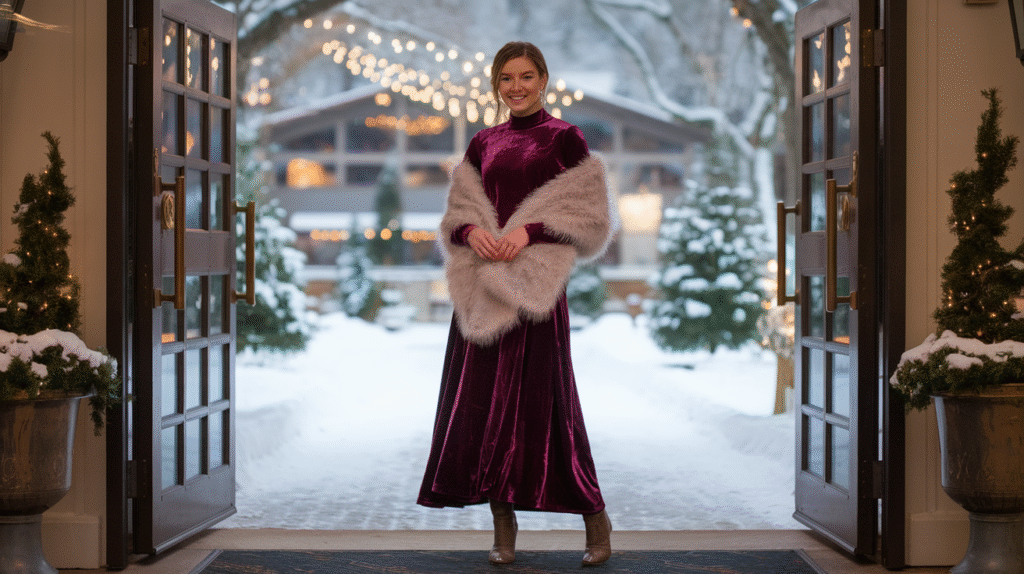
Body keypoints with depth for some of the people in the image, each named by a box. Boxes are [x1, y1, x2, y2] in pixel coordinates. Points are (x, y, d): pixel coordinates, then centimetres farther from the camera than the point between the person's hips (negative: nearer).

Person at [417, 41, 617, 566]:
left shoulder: (564, 138, 2)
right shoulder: (482, 144, 15)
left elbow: (589, 216, -3)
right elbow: (457, 213, 14)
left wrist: (529, 232, -15)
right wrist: (472, 231, -8)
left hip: (535, 282, -5)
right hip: (483, 285, 5)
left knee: (540, 399, -6)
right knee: (482, 400, 2)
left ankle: (595, 519, 8)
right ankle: (503, 527, 11)